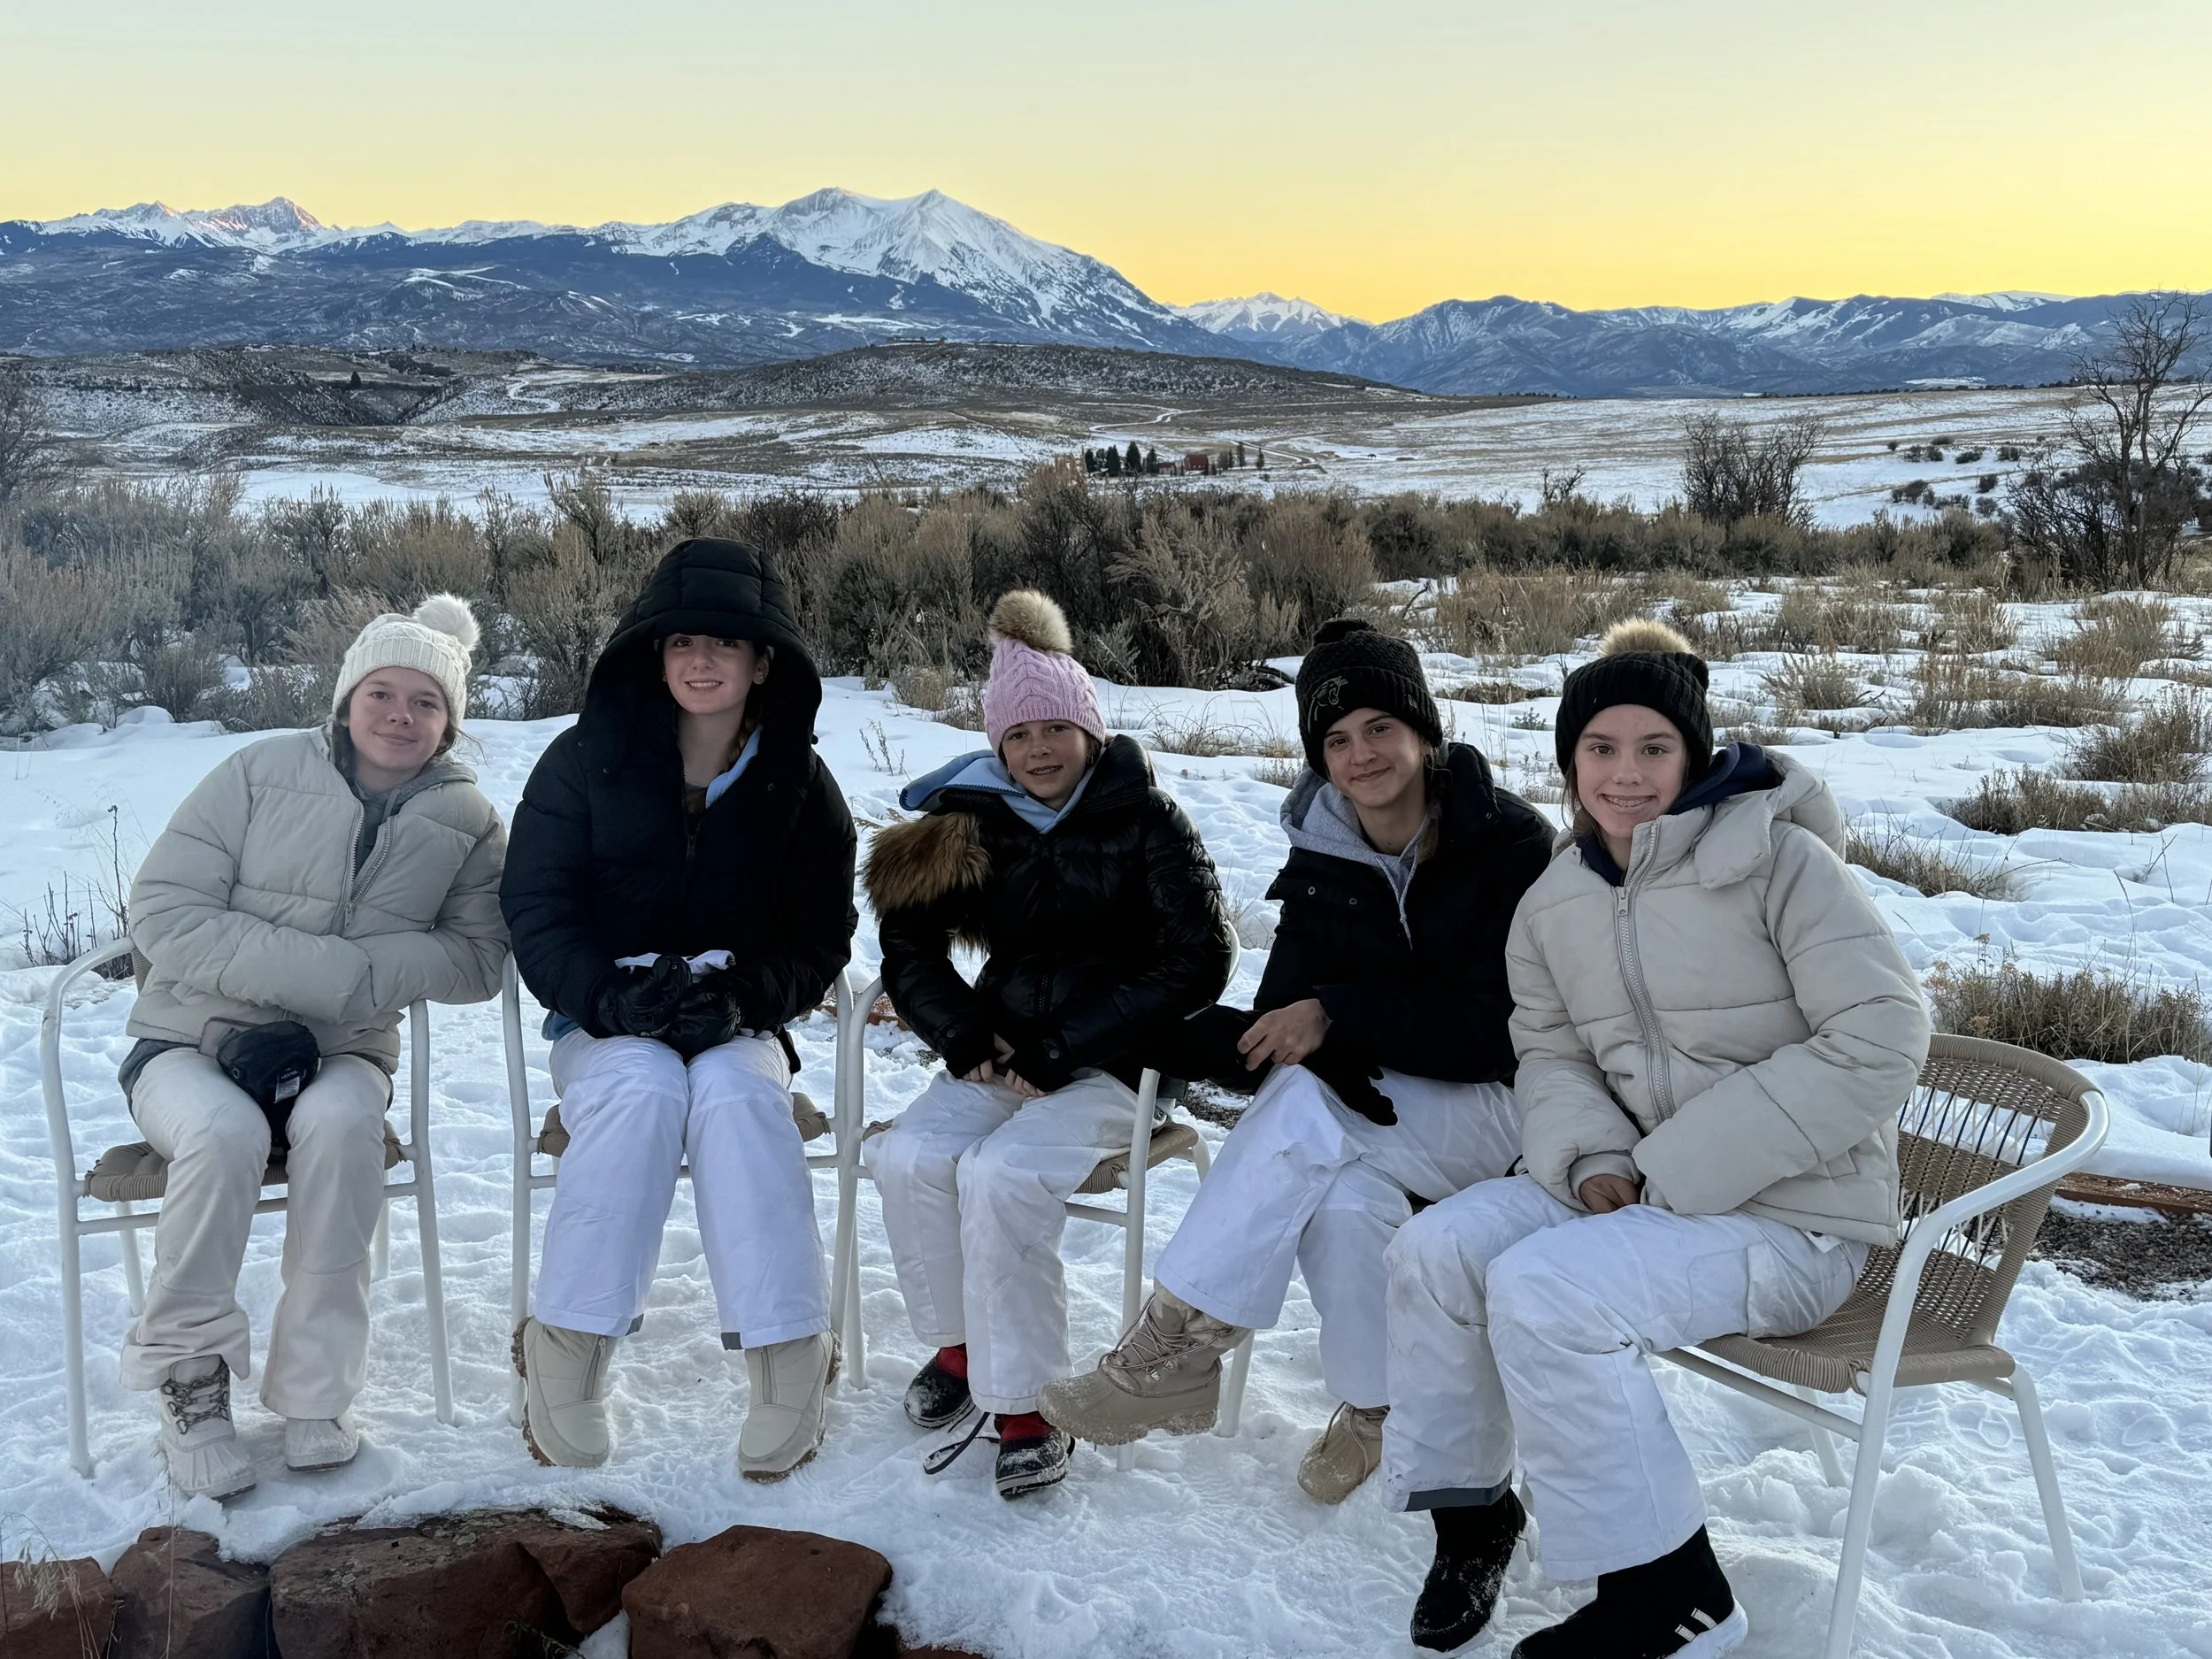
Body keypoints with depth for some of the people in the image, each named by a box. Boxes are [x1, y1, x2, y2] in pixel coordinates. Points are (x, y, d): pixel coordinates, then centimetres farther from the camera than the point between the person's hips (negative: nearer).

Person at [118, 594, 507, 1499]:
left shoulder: (467, 823, 3)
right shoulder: (263, 772, -4)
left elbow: (476, 958, -3)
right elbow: (164, 911, -10)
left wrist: (360, 972, -22)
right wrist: (335, 969, -20)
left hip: (338, 1055, 1)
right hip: (191, 1041, -1)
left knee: (340, 1123, -33)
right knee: (223, 1132, -34)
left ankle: (315, 1391, -20)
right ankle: (189, 1375, -13)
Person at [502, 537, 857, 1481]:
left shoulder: (799, 786, 1)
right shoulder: (586, 761, -2)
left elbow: (820, 940, 1)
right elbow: (535, 908, -3)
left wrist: (742, 998, -19)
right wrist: (614, 994, -21)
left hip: (740, 1027, 1)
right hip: (605, 1026, 0)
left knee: (734, 1096, -33)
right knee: (645, 1088, -34)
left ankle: (788, 1353, -28)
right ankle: (564, 1353, -24)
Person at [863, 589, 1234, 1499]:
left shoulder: (1146, 821, -6)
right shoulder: (977, 821, 6)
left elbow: (1196, 963, -12)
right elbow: (910, 948, 11)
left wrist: (1063, 1048, -16)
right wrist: (968, 1038, -8)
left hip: (1117, 1061, -5)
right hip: (1007, 1052, 5)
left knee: (1000, 1175, -29)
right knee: (908, 1156, -21)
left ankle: (1027, 1405, -15)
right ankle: (959, 1343, 2)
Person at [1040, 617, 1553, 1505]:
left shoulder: (1508, 841, -11)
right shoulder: (1323, 858, 2)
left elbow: (1499, 1028, -17)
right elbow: (1287, 1012, -5)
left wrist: (1340, 1016, -24)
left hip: (1494, 1104, -4)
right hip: (1367, 1101, 4)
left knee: (1305, 1106, -31)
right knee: (1347, 1199, -32)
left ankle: (1181, 1341, -23)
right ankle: (1372, 1405, -10)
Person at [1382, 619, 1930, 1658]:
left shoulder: (1778, 858, -15)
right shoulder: (1555, 902, 6)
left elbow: (1882, 1040, -19)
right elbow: (1550, 1054, 10)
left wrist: (1677, 1167, -20)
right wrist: (1593, 1156, -14)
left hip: (1793, 1217, -6)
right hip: (1644, 1184, 7)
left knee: (1544, 1291, -25)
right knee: (1437, 1248, -11)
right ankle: (1468, 1505, 9)